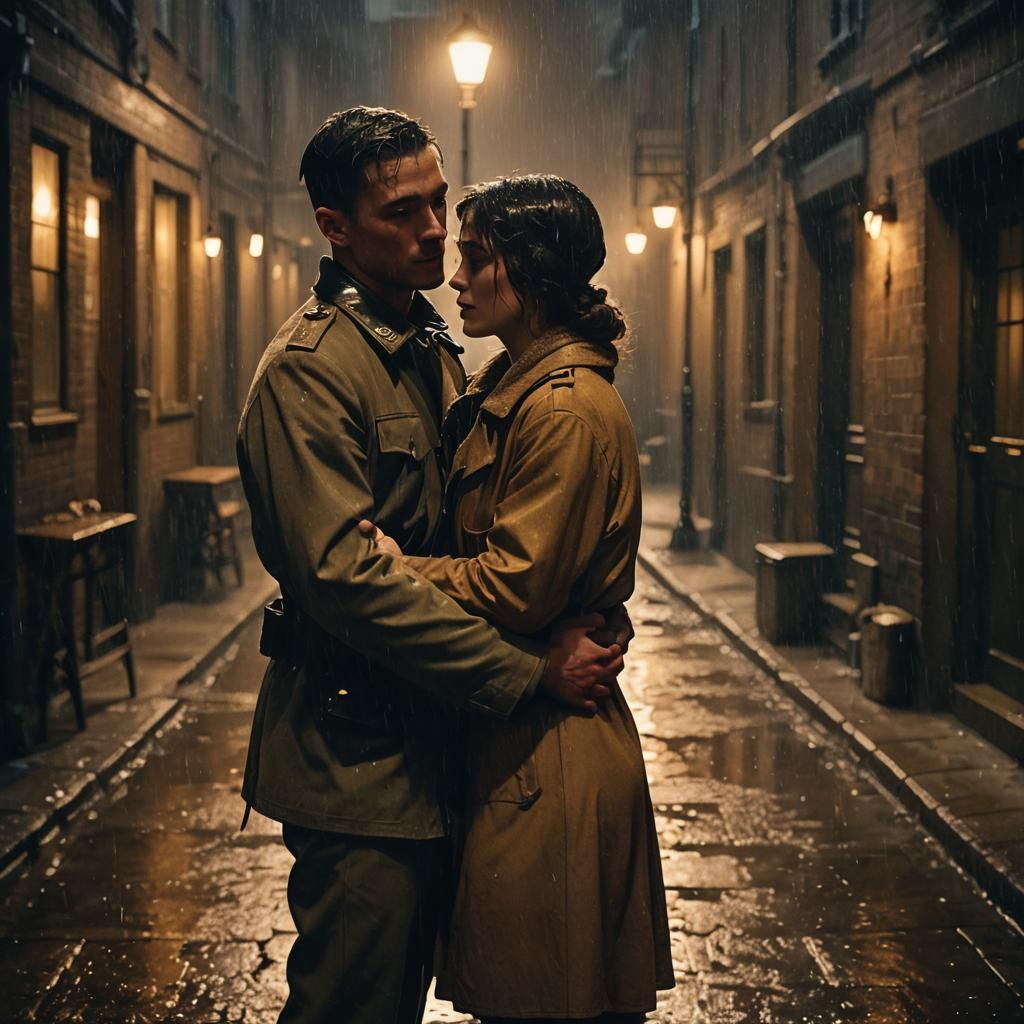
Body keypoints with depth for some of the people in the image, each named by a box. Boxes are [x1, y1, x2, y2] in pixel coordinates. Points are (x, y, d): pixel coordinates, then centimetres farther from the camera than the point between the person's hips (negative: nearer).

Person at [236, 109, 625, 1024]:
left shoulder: (435, 349, 15)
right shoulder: (308, 369, -16)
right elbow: (344, 574, -25)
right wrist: (529, 671, -24)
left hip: (427, 733, 9)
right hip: (356, 747, -9)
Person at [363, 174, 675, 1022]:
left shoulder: (569, 409, -18)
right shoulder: (508, 390, 14)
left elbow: (516, 586, -21)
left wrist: (396, 567, -10)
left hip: (547, 754, -10)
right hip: (505, 730, 10)